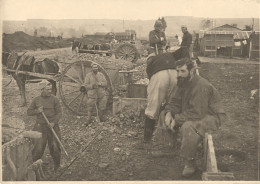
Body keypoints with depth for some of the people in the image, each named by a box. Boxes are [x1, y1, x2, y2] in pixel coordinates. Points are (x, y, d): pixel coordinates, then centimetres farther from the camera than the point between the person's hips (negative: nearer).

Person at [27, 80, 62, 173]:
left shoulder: (54, 99, 0)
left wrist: (54, 122, -16)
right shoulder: (36, 100, 4)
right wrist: (37, 111, -11)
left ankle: (57, 165, 26)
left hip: (53, 126, 0)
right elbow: (29, 112, 9)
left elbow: (59, 113, -1)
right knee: (38, 148, -2)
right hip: (40, 127, 0)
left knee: (54, 147, 4)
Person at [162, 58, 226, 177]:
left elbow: (196, 113, -33)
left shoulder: (201, 86, -28)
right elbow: (175, 101, 7)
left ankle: (190, 163, -22)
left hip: (211, 117, -10)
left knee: (188, 127, -40)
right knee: (164, 114, 4)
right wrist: (169, 113, -14)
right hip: (195, 112, 10)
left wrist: (177, 120, -27)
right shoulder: (183, 82, 1)